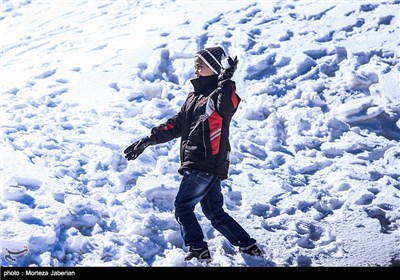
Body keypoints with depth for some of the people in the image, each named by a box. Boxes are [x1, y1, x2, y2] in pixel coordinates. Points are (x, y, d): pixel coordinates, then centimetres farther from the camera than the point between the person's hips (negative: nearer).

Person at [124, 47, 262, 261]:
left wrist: (226, 80, -34)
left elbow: (228, 107, -34)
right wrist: (148, 140, 19)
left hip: (207, 164, -9)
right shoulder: (194, 96, 20)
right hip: (197, 163, 9)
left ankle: (198, 250, -1)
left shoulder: (220, 93, -8)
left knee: (182, 207, -4)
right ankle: (247, 245, 15)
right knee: (214, 212, 11)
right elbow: (176, 125, 23)